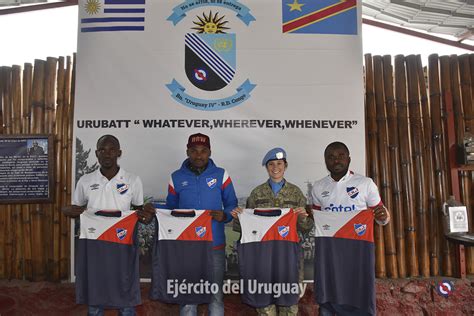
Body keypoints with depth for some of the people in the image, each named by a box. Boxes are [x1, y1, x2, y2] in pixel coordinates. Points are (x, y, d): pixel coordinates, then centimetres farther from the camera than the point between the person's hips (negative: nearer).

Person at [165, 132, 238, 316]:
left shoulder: (221, 175, 0)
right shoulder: (176, 178, 3)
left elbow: (232, 204, 4)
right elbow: (170, 210, 11)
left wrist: (224, 215, -16)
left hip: (215, 246, 0)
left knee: (216, 295, 11)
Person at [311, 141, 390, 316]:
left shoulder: (365, 183, -1)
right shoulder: (318, 187, 7)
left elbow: (381, 217, 3)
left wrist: (383, 216, -19)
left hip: (358, 249, -2)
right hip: (328, 250, 2)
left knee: (360, 300, 4)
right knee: (327, 298, 11)